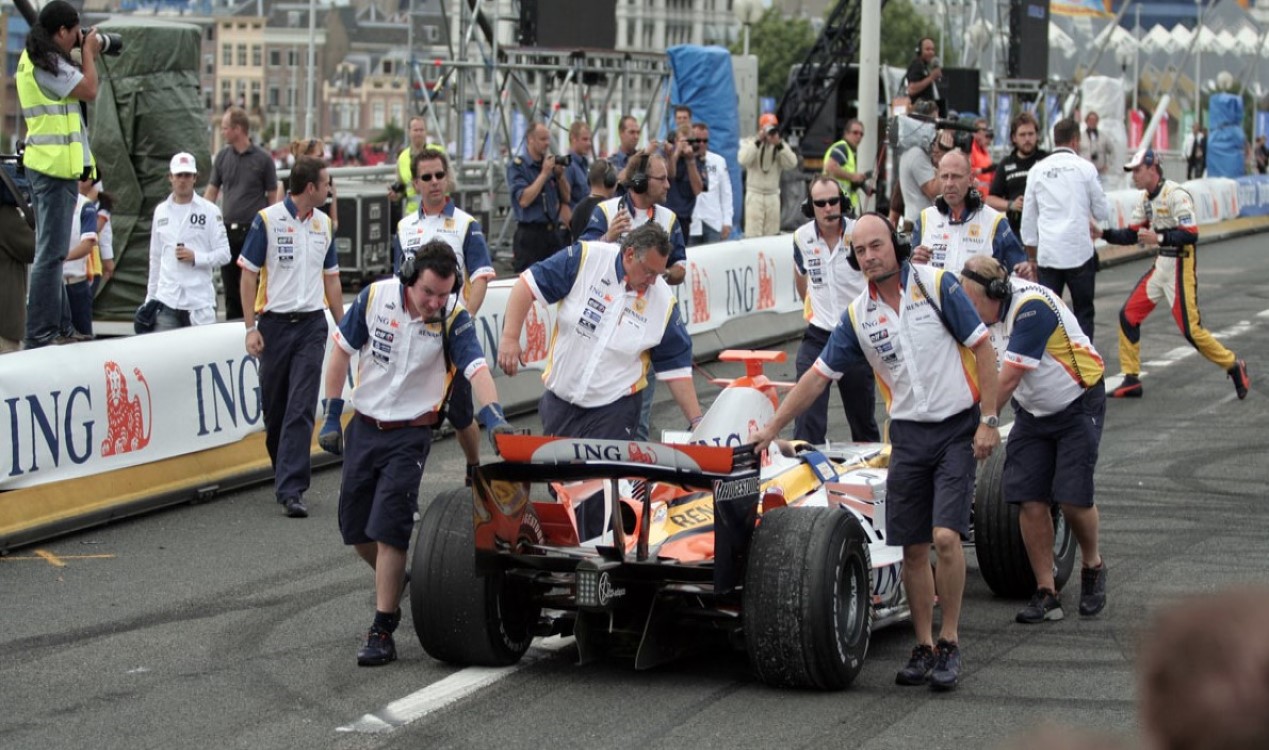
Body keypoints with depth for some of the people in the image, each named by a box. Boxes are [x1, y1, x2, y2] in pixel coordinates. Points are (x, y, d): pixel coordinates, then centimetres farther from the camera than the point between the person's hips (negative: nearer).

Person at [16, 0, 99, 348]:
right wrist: (89, 53, -2)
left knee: (52, 250, 15)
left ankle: (60, 327, 23)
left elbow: (75, 86, 21)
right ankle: (39, 334, -11)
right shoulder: (48, 62, -16)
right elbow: (89, 90, -15)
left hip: (44, 164, 11)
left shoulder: (34, 59, 16)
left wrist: (85, 55, 13)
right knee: (51, 251, -10)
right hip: (56, 165, -11)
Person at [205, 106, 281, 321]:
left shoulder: (262, 159, -2)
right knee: (230, 286, 8)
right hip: (228, 230, 4)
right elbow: (211, 192, 13)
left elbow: (273, 197, 1)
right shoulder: (222, 157, 9)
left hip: (252, 230, -4)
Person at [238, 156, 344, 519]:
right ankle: (285, 475, 26)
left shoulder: (323, 223, 10)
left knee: (301, 409, -8)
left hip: (312, 324, 2)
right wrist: (251, 328, -7)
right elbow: (249, 274, -2)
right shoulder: (267, 220, -4)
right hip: (275, 322, -2)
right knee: (274, 407, 7)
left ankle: (291, 489, -13)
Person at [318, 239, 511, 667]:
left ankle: (382, 632, -6)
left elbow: (476, 368, -30)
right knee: (355, 529, 10)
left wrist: (493, 415, -48)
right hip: (363, 426, 4)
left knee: (388, 530, -13)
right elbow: (342, 351, 3)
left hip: (410, 435, -4)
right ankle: (395, 583, 39)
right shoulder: (376, 297, -9)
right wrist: (332, 416, 4)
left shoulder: (453, 318, -15)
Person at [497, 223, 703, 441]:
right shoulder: (585, 259, -14)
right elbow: (529, 284, -9)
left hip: (614, 407, -1)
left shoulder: (663, 302, -10)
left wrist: (696, 420, -8)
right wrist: (510, 337, -17)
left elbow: (676, 367, -3)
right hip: (559, 398, 1)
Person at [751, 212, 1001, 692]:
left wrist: (989, 420, -11)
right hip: (908, 434, 4)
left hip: (958, 430, -4)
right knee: (912, 547, 2)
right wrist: (771, 428, 8)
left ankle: (949, 643, -4)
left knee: (946, 536, -16)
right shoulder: (858, 315, 4)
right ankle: (924, 647, 14)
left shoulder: (937, 285, -8)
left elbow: (982, 349, -6)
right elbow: (818, 376, 10)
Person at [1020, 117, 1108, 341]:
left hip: (1047, 253, 2)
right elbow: (1102, 212, 2)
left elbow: (1028, 218, 9)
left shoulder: (1037, 170, 4)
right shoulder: (1084, 168, -4)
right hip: (1079, 251, -2)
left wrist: (1031, 256, 18)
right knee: (1083, 314, 7)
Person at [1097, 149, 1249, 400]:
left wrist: (1159, 238, -30)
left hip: (1181, 267, -9)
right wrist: (1103, 234, -1)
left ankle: (1233, 367, 10)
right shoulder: (1146, 198, 10)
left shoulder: (1175, 195, -18)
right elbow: (1131, 235, 12)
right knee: (1128, 315, 5)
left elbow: (1190, 235, -24)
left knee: (1191, 329, -10)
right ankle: (1131, 381, 13)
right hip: (1160, 266, 9)